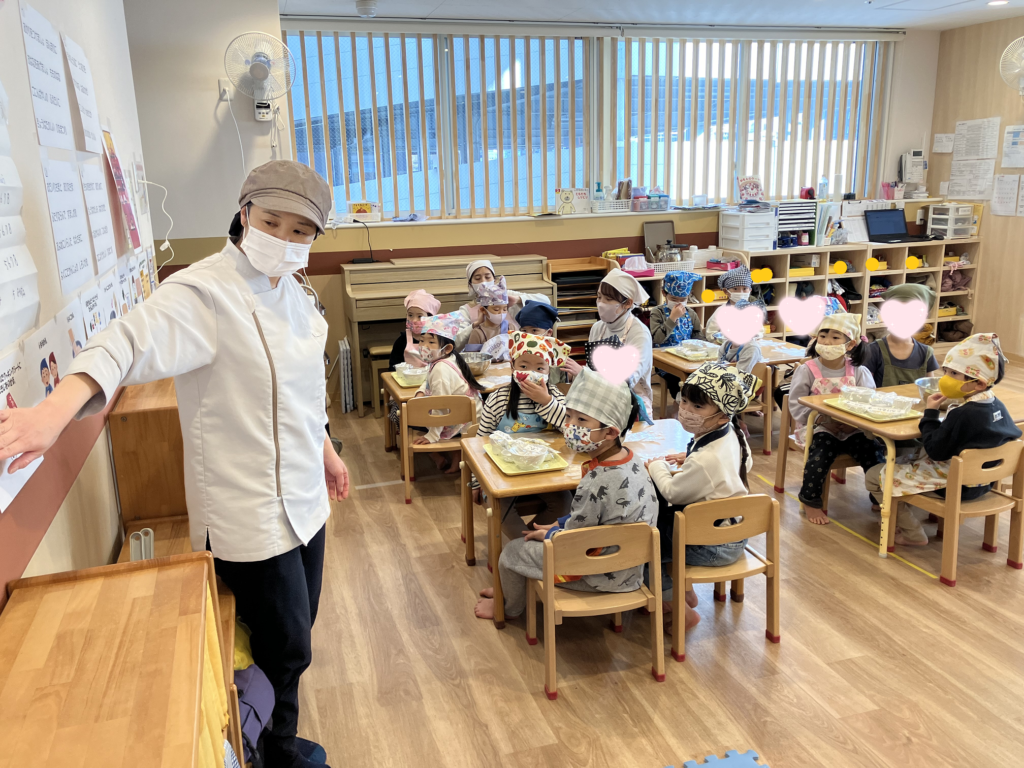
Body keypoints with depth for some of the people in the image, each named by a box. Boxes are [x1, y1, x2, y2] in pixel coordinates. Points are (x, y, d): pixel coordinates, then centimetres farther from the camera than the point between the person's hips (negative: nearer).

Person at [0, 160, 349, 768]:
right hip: (251, 510, -8)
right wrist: (55, 411, -54)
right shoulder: (205, 292, -20)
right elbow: (130, 341, -37)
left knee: (298, 629, 23)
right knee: (285, 649, 7)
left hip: (302, 498, 8)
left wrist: (325, 448, 25)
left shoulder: (290, 291, 7)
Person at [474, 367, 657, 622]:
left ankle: (511, 606, 37)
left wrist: (548, 534, -2)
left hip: (600, 576, -9)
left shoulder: (597, 483, -35)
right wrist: (558, 524, 8)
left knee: (512, 552, 7)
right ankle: (514, 588, 44)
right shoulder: (630, 460, -7)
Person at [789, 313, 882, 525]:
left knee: (872, 451, -18)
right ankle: (810, 501, -10)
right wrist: (823, 420, -18)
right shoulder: (807, 370, -4)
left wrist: (854, 422, -22)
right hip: (818, 428, -2)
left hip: (852, 429, 2)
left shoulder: (858, 371, 2)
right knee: (821, 453, -29)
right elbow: (796, 404, -7)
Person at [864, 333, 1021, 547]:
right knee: (901, 460, 29)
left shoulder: (962, 415, -30)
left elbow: (935, 450, -23)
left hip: (951, 486, -10)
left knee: (874, 475, -1)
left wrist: (930, 413, -14)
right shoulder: (997, 406, -2)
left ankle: (911, 532, 8)